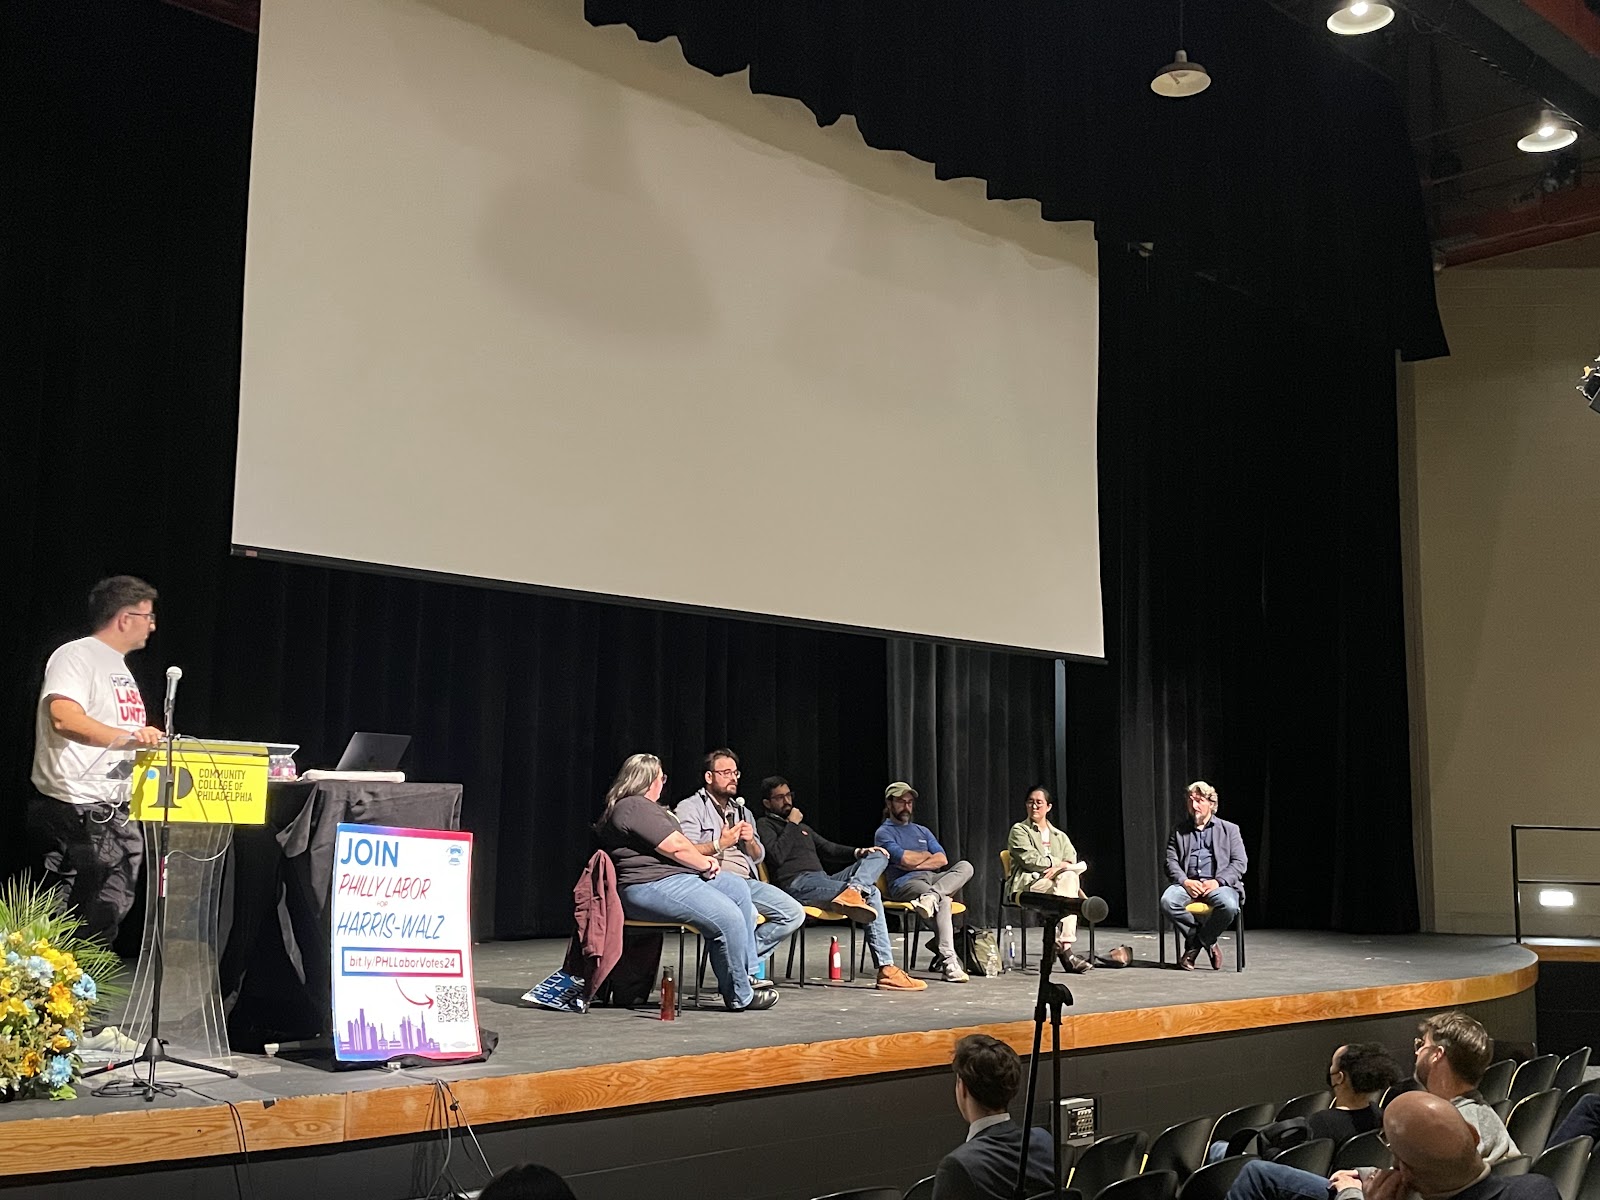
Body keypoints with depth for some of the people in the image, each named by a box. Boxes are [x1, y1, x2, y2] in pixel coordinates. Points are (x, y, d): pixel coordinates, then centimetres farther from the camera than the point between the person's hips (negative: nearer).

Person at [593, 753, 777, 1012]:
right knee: (728, 918, -22)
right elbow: (676, 846, -17)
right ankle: (740, 997, -8)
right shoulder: (634, 807, -15)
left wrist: (703, 860, 6)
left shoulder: (641, 806, 22)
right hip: (649, 888, -13)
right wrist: (706, 864, -1)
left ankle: (746, 975, 13)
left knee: (739, 890, 13)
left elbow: (675, 843, 22)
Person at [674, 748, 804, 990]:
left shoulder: (742, 811, 28)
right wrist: (719, 845, -11)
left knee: (794, 914, -12)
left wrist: (750, 842, 7)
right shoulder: (690, 808, 5)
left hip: (747, 881, 8)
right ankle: (749, 973, -21)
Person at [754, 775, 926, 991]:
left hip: (822, 879, 9)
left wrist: (857, 852, 10)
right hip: (798, 883, -9)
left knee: (878, 856, -9)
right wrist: (792, 825, -2)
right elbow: (777, 856, -12)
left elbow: (829, 848, 29)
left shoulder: (801, 826, 33)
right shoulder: (764, 825, 7)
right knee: (871, 893, -26)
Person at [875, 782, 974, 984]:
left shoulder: (922, 831, 28)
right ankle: (948, 960, -42)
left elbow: (942, 860, 12)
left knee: (965, 867, -21)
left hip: (932, 878, 6)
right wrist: (927, 855, 9)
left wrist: (916, 863, -3)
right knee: (943, 900, -36)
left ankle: (930, 897, -43)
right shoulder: (884, 833, 8)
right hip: (904, 884, -6)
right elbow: (906, 859, -10)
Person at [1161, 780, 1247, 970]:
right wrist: (1185, 881, -11)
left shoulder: (1229, 829, 14)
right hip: (1187, 883, 2)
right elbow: (1171, 862, 10)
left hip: (1217, 884, -1)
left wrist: (1217, 881, -13)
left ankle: (1198, 941, -7)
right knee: (1167, 901, -31)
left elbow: (1240, 862, 4)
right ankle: (1207, 942, -8)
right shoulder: (1179, 830, 19)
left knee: (1229, 905, -36)